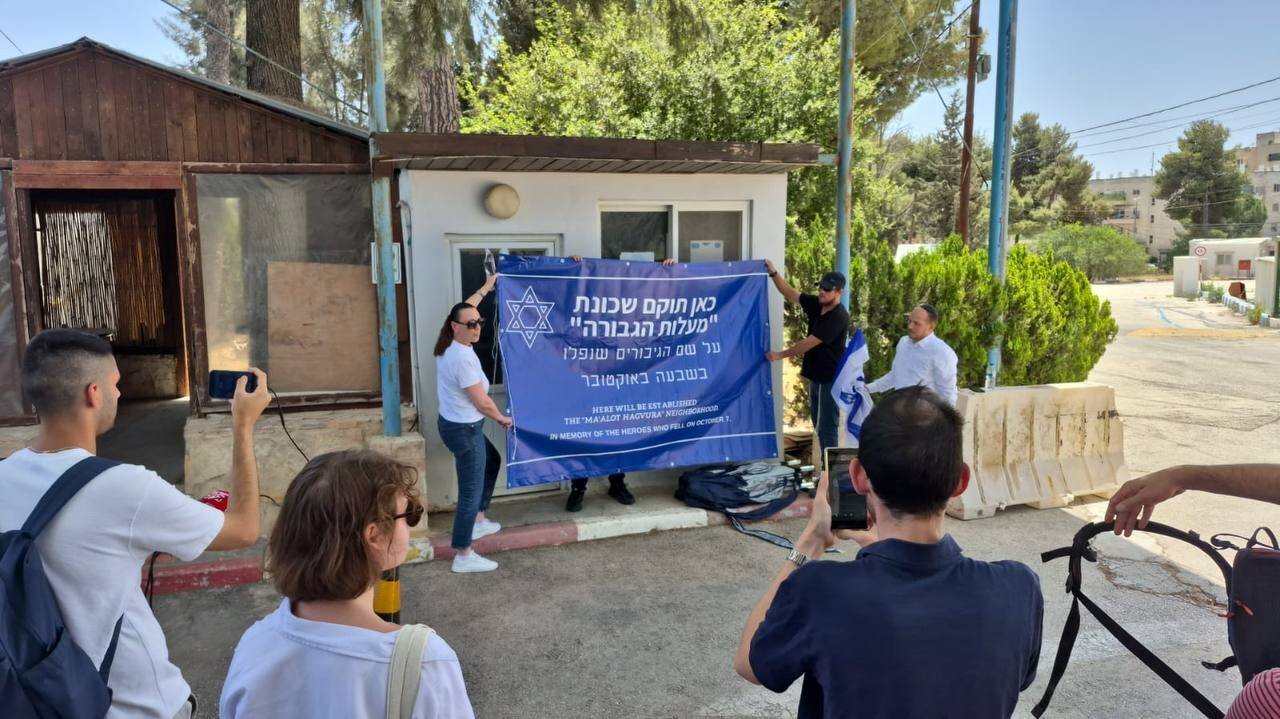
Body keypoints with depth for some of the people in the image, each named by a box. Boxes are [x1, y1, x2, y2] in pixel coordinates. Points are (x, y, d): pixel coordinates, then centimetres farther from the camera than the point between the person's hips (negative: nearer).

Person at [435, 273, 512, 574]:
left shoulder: (450, 344, -1)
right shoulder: (463, 358, -28)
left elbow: (463, 310, 21)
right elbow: (482, 402, -21)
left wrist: (485, 288, 29)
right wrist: (503, 419, -3)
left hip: (455, 423, 10)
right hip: (464, 429, -10)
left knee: (492, 460, 30)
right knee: (471, 491, -2)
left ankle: (478, 521, 41)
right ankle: (463, 556, 6)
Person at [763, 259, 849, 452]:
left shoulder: (838, 317, -22)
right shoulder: (816, 304, 2)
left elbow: (808, 343, -22)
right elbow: (789, 293, 6)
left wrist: (780, 355, -15)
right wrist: (773, 273, -9)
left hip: (831, 378, -9)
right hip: (816, 375, 9)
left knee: (827, 425, -6)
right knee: (818, 422, 17)